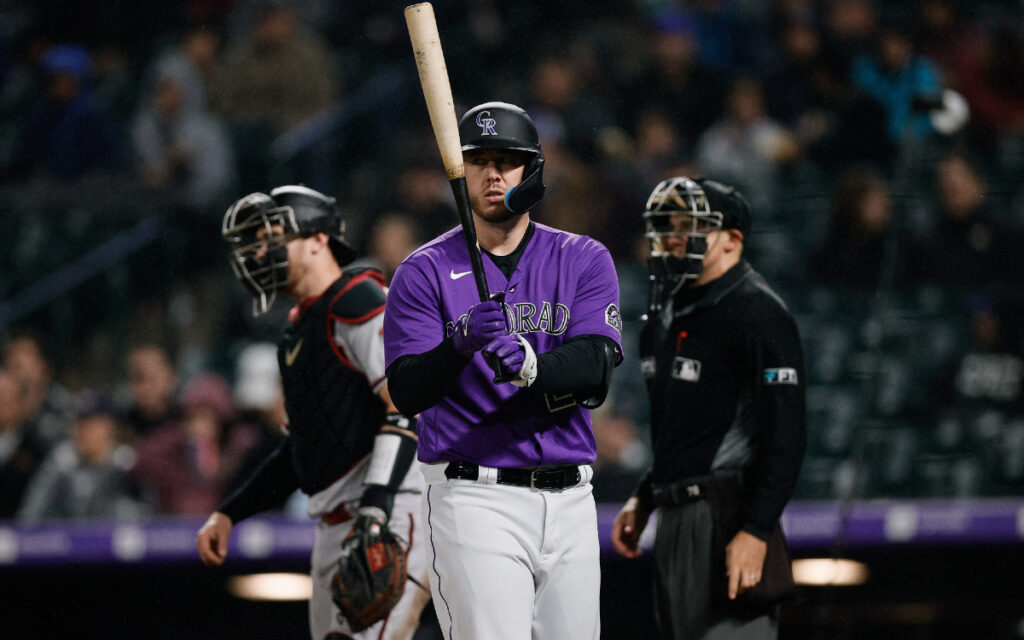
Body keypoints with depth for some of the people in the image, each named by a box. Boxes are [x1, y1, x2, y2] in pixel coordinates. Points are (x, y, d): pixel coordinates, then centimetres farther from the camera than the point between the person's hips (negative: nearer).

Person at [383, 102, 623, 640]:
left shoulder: (584, 261, 7)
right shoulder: (425, 272, 1)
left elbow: (595, 369, -9)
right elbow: (406, 392, -10)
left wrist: (527, 364, -29)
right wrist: (462, 344, -29)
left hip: (570, 500, 4)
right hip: (474, 498, -4)